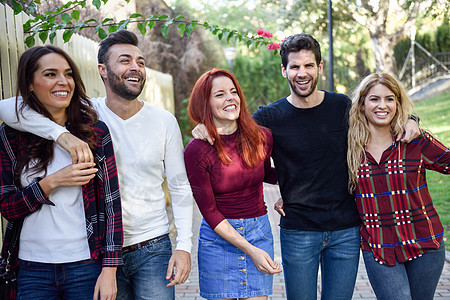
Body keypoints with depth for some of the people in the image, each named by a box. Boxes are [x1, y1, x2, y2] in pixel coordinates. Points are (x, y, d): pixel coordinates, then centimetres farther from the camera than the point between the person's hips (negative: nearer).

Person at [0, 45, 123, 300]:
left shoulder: (96, 132, -1)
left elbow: (111, 203, -3)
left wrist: (109, 269, -9)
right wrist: (52, 182, -15)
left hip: (86, 267, 0)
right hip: (32, 270, 1)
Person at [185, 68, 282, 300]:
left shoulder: (261, 137, -3)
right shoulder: (197, 150, -13)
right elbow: (209, 211, -11)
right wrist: (249, 250, -17)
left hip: (259, 232, 3)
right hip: (218, 235, -2)